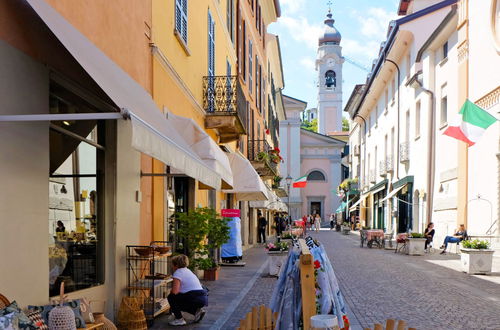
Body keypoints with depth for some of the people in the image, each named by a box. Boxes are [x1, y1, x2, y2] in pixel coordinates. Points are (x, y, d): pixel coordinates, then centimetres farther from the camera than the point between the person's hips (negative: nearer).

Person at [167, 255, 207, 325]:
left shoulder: (178, 272, -3)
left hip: (195, 299, -9)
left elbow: (175, 291, -13)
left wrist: (170, 292, 9)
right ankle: (197, 310, 13)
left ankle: (179, 319, 5)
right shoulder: (187, 271, 24)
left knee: (171, 297, 6)